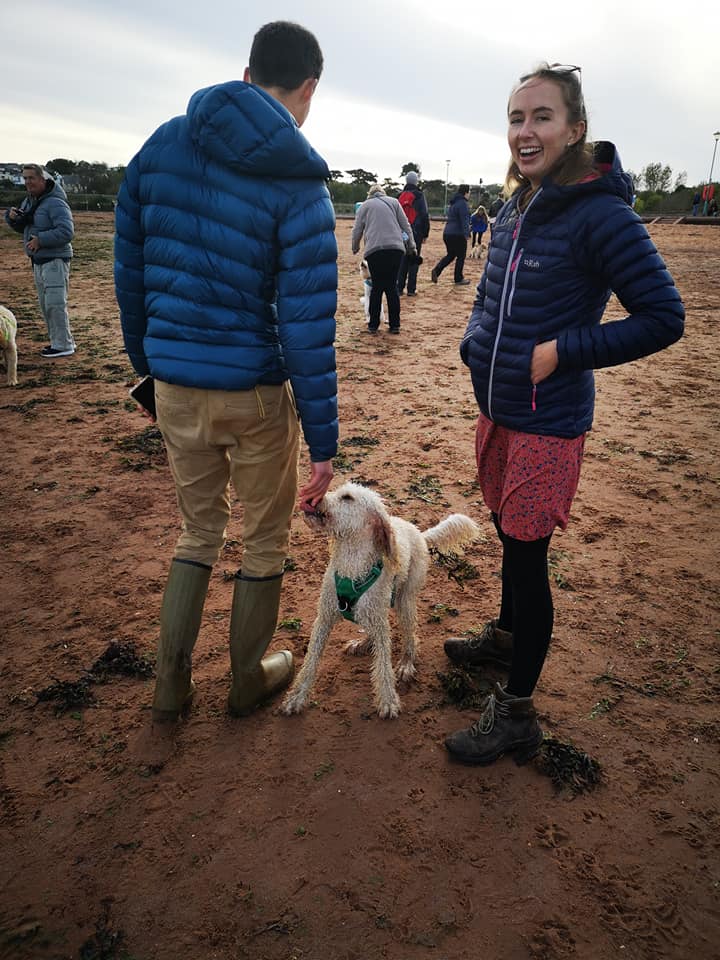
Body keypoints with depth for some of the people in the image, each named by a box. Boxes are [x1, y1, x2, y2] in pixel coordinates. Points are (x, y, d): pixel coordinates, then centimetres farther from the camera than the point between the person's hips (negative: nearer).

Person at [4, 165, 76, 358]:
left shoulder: (55, 203, -14)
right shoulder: (29, 201, 14)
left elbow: (66, 232, -24)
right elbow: (21, 228, 22)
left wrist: (40, 240, -23)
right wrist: (12, 217, 1)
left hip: (55, 260, -9)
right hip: (38, 262, 9)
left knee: (55, 303, -10)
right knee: (46, 305, 12)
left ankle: (63, 345, -5)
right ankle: (57, 341, 20)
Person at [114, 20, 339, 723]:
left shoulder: (162, 145, 2)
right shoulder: (298, 186, -13)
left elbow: (128, 273, 7)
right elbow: (307, 328, -17)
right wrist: (323, 440, -11)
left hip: (174, 386, 5)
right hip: (253, 394, -4)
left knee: (198, 530, 22)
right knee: (264, 541, 16)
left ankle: (170, 688, 30)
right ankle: (248, 680, 35)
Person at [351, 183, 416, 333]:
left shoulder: (366, 205, 15)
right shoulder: (393, 202, 18)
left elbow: (357, 230, 14)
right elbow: (405, 225, 14)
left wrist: (355, 247, 29)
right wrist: (412, 245, 18)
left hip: (375, 250, -1)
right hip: (396, 248, 1)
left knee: (377, 287, 5)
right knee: (392, 286, 7)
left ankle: (373, 325, 7)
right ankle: (395, 325, 7)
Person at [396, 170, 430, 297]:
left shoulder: (401, 196, 9)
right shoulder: (419, 195, -5)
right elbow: (425, 215, -8)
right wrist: (425, 234, -2)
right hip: (416, 233, -4)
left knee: (402, 260, 9)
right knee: (414, 260, 1)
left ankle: (399, 288, 6)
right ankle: (411, 289, -1)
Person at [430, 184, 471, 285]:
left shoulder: (453, 203, 15)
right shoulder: (462, 203, -13)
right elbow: (464, 220, -20)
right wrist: (466, 234, -21)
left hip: (447, 233, 8)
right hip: (458, 235, -8)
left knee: (450, 255, 19)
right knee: (461, 256, 5)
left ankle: (436, 270, 0)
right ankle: (458, 279, 12)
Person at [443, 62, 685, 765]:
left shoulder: (599, 215, -17)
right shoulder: (513, 212, 7)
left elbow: (663, 316, -17)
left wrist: (562, 352, -20)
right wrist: (476, 340, 3)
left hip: (547, 423, -7)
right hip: (497, 412, 7)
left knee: (527, 554, 0)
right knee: (509, 535, 22)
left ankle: (516, 713, 16)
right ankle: (506, 636, 46)